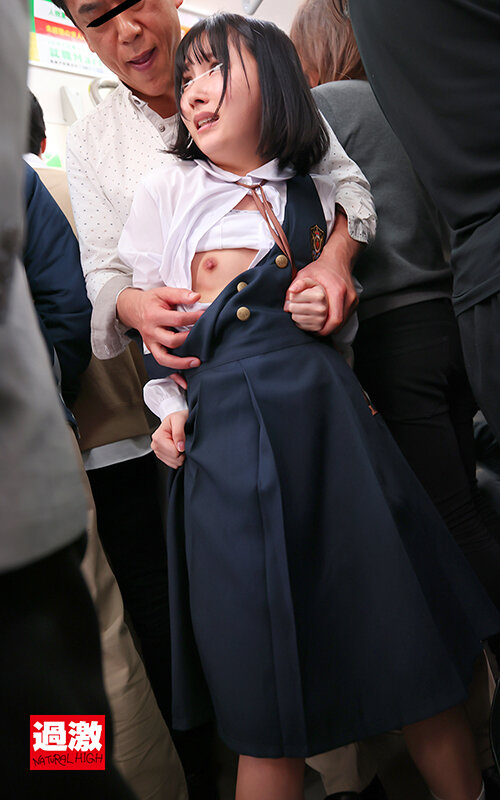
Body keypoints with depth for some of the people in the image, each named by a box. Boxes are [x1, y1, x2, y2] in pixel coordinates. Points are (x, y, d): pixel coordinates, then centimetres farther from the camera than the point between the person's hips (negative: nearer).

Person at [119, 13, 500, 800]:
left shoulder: (315, 194, 15)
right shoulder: (165, 192, 8)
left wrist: (327, 313, 4)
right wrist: (170, 404, 0)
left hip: (334, 413, 3)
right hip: (228, 433, -3)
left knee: (419, 647, 8)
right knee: (272, 709, 2)